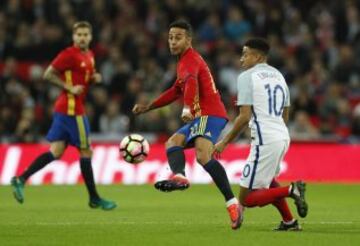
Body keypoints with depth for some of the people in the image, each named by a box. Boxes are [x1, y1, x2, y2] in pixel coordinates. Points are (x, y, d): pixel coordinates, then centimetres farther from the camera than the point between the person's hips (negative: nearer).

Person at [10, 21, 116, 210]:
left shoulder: (89, 55, 14)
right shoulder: (69, 54, -13)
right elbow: (48, 74, -13)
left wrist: (94, 78, 7)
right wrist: (69, 88, -18)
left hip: (64, 110, 9)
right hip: (72, 109, -9)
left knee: (56, 152, 5)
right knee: (85, 152, -2)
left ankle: (21, 179, 3)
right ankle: (94, 199, 6)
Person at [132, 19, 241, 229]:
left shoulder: (190, 59, -6)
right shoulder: (187, 60, 26)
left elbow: (191, 82, -29)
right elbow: (176, 91, 38)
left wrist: (188, 109, -46)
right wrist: (148, 107, 40)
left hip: (210, 114, -11)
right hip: (201, 116, 11)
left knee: (203, 155, -28)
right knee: (173, 142, 3)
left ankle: (232, 202, -34)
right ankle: (179, 176, -29)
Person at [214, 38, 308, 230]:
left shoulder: (246, 77, -6)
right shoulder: (278, 75, 17)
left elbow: (245, 117, -13)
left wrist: (225, 142, -5)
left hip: (265, 140, -9)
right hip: (283, 137, 9)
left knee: (247, 199, -5)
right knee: (266, 179, 35)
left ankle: (290, 190, -19)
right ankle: (289, 222, 33)